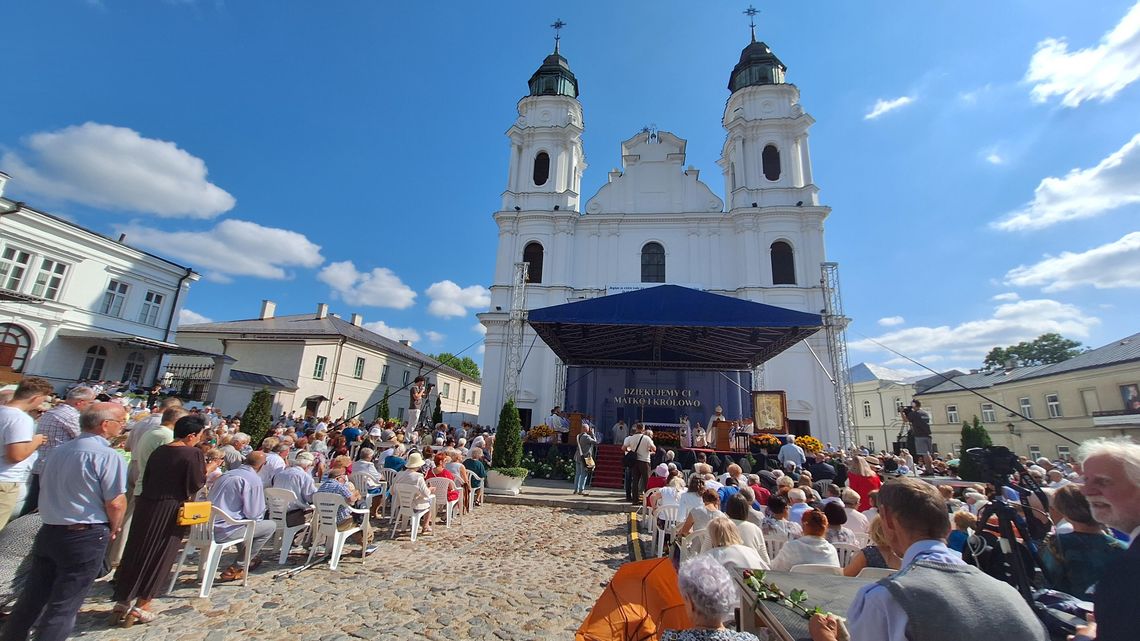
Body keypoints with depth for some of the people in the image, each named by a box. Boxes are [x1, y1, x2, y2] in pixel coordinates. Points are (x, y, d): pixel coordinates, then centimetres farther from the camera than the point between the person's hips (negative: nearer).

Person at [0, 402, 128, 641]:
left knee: (33, 595, 19)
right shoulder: (108, 456, -19)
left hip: (49, 531, 7)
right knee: (63, 606, 6)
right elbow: (116, 503, -19)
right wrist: (114, 529, 1)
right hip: (85, 537, -7)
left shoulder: (59, 450, 5)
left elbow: (48, 489, 17)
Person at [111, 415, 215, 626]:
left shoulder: (159, 451, 5)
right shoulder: (193, 454, -16)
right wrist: (207, 471, 0)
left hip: (146, 504, 6)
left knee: (136, 551, 16)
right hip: (171, 510, -6)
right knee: (159, 557, 8)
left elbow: (146, 479, 12)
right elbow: (195, 486, -13)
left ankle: (122, 603, 24)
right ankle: (140, 608, 14)